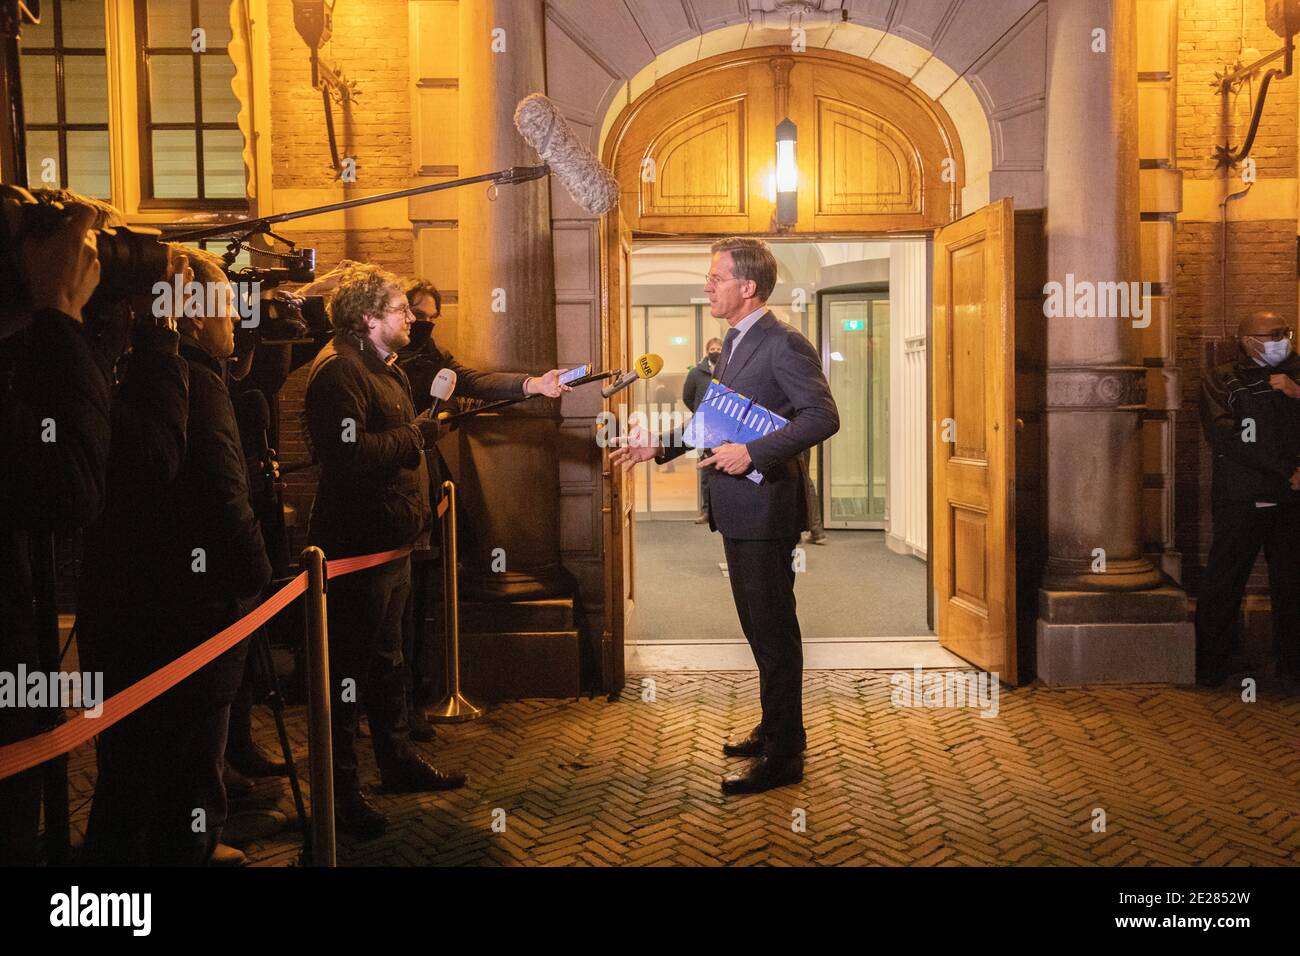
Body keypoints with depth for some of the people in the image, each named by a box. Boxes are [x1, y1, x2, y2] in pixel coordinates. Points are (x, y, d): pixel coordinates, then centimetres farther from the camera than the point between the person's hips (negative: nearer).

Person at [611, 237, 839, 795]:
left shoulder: (784, 344, -15)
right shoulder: (733, 343, 15)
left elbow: (822, 417, -23)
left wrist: (753, 453, -27)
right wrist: (660, 444, 14)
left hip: (765, 507, -10)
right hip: (737, 511, 10)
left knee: (774, 632, -1)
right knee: (760, 628, 19)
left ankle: (782, 757, 8)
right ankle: (778, 730, 33)